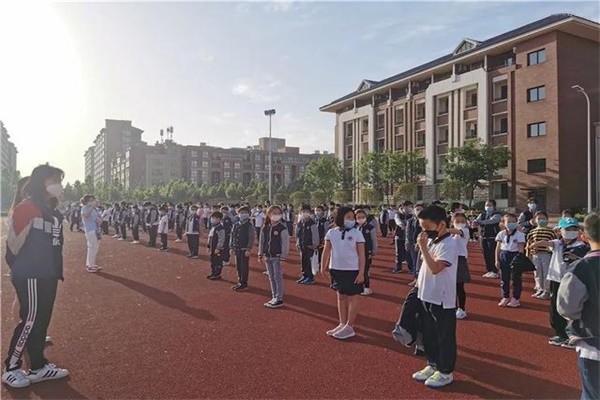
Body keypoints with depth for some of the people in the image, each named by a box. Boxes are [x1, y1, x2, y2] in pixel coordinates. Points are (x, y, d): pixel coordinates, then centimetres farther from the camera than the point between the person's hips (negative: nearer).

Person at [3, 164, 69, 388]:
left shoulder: (54, 213, 12)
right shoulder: (25, 209, -13)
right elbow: (13, 246, -13)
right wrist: (29, 224, -22)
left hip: (48, 275, 9)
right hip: (30, 275, -8)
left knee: (43, 320, 13)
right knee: (31, 320, -4)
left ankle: (38, 367, 23)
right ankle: (10, 369, 13)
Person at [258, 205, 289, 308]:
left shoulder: (282, 228, -9)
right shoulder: (265, 228, 7)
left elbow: (285, 243, -10)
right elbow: (261, 241, 13)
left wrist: (283, 256, -13)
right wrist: (260, 254, 12)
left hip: (277, 257, -6)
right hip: (267, 256, 6)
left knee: (278, 278, -3)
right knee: (271, 278, 13)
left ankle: (279, 299, 4)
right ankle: (274, 297, 23)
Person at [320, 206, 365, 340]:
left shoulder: (356, 233, -8)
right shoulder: (331, 232, -1)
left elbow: (361, 255, -8)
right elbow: (326, 251, 6)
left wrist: (361, 272, -13)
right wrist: (323, 267, 5)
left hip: (352, 270, -4)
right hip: (337, 269, 4)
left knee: (352, 298, 4)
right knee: (341, 297, 14)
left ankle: (349, 327, 11)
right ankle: (342, 324, 25)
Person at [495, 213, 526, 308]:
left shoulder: (519, 234, -8)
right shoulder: (501, 234, 2)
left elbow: (521, 249, -9)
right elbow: (498, 248, 5)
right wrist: (497, 260, 3)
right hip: (504, 256, 3)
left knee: (516, 278, 5)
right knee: (504, 278, 9)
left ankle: (515, 298, 16)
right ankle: (505, 297, 21)